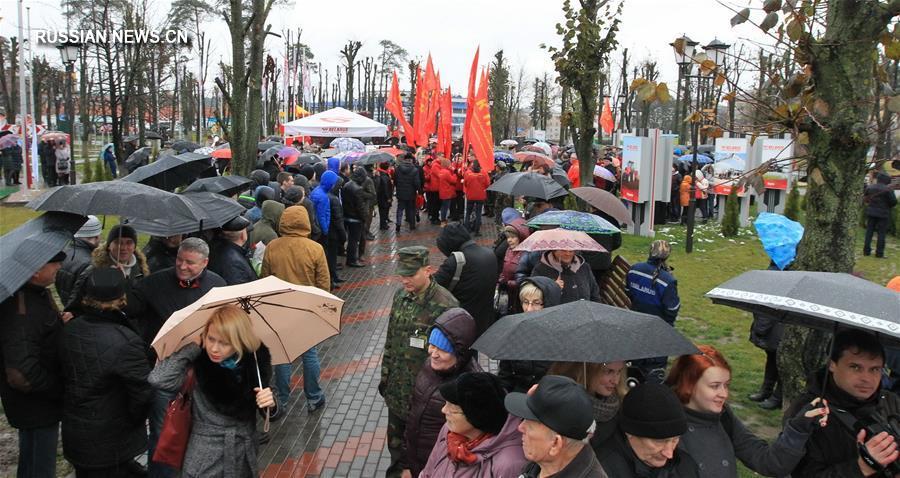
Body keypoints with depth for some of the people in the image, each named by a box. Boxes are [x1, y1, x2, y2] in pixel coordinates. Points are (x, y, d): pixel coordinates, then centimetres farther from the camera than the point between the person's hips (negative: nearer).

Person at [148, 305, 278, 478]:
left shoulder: (255, 359, -12)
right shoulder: (199, 360, -15)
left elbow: (268, 414, 0)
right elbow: (158, 379, -33)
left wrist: (270, 405, -23)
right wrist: (196, 347, -24)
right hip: (204, 455, -1)